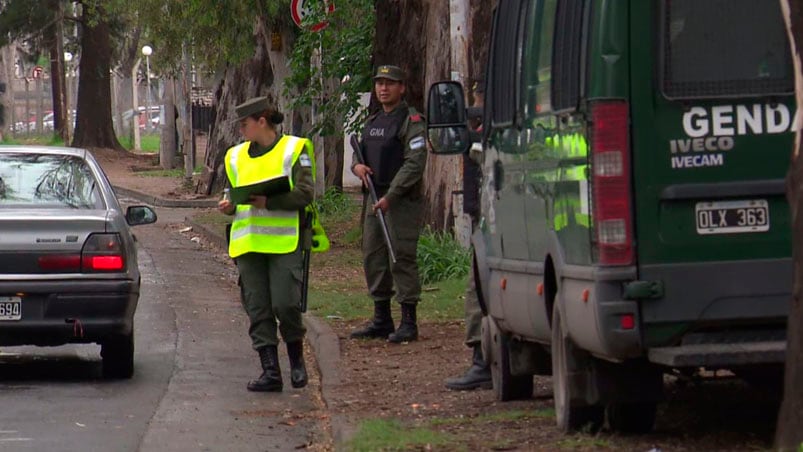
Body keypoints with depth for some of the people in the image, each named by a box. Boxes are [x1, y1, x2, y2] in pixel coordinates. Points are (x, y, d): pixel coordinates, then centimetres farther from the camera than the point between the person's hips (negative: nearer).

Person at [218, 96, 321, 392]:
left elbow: (305, 193, -9)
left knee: (285, 304, -11)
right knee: (257, 309, 1)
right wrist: (228, 206, 3)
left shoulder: (294, 149, 0)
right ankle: (270, 371, 4)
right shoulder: (236, 156, 18)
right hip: (248, 243, 5)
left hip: (285, 242, -5)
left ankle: (296, 362, 11)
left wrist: (269, 202, -21)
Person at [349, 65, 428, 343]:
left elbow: (415, 163, -16)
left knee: (402, 258, -9)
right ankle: (381, 320, 19)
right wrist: (357, 165, 1)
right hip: (374, 199, 8)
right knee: (373, 258, 10)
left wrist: (390, 197, -20)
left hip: (402, 202, -8)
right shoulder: (372, 122, 17)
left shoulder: (411, 121, -8)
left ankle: (408, 323, -6)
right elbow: (360, 152, 27)